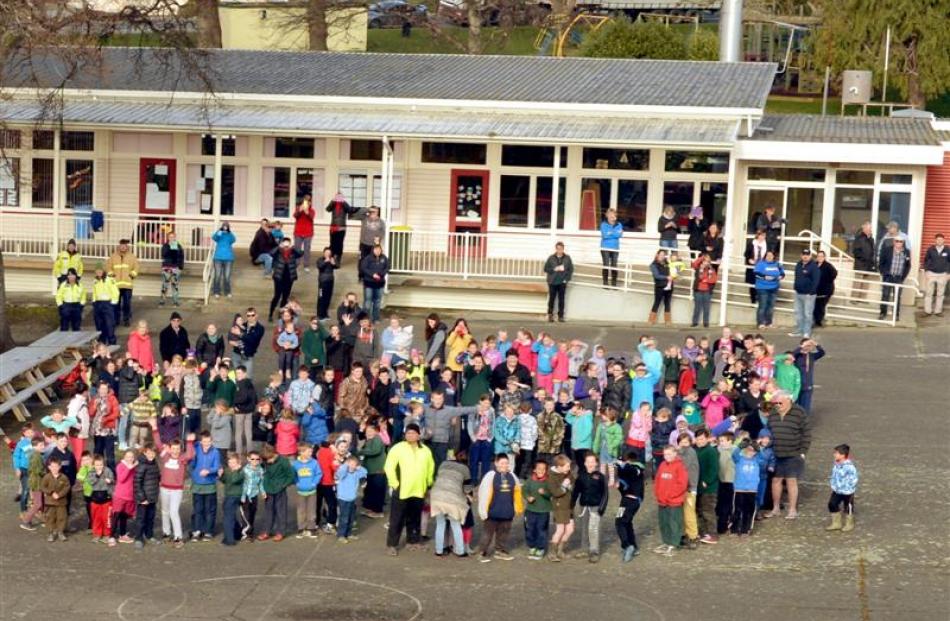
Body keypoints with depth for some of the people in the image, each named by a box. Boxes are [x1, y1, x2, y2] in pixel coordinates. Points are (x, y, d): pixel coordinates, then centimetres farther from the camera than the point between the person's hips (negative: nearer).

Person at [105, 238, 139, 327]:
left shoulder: (131, 257, 8)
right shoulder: (113, 256, 9)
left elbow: (136, 267, 9)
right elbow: (108, 266, 11)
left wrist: (132, 274, -4)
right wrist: (110, 274, -2)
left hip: (127, 284, -1)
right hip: (116, 284, 1)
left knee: (127, 303, -2)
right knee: (116, 303, 2)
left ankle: (127, 320, 5)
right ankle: (116, 319, 10)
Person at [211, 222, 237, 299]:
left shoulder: (230, 235, 2)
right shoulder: (219, 235, 0)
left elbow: (233, 240, -19)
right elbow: (213, 238, -20)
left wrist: (229, 232, -37)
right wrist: (218, 232, -41)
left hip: (228, 258, 1)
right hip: (218, 258, -1)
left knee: (227, 276, 2)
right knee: (218, 275, -2)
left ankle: (227, 292, 15)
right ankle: (216, 291, 8)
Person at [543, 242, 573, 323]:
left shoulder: (567, 258, 4)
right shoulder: (551, 258, 1)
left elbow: (571, 269, 5)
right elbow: (546, 269, 2)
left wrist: (567, 279, -4)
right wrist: (554, 269, -12)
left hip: (562, 282, 1)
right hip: (552, 282, -1)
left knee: (561, 299, 2)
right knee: (552, 298, 0)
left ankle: (561, 316, 6)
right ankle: (550, 315, 8)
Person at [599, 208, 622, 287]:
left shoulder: (619, 225, 5)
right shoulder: (603, 225, -4)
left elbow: (620, 234, -9)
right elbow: (605, 235, -16)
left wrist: (610, 233, -15)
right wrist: (615, 234, -12)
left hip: (615, 248, 2)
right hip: (605, 248, -2)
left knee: (614, 265, 1)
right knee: (606, 265, -4)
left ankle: (614, 283, 8)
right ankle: (605, 283, 3)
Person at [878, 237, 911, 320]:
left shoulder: (906, 252, 2)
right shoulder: (886, 249, -3)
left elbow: (908, 266, 10)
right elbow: (881, 263, 2)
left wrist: (903, 276, 3)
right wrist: (883, 273, -4)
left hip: (899, 278, 1)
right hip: (888, 276, -1)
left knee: (897, 296, 3)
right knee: (885, 295, 1)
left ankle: (896, 314, 10)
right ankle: (883, 313, 10)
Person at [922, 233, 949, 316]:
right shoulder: (930, 249, -4)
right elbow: (926, 260, 4)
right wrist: (926, 271, -4)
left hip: (942, 274, 0)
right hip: (931, 273, 0)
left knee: (940, 294, 8)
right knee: (928, 293, 1)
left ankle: (938, 311, 16)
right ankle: (927, 310, 9)